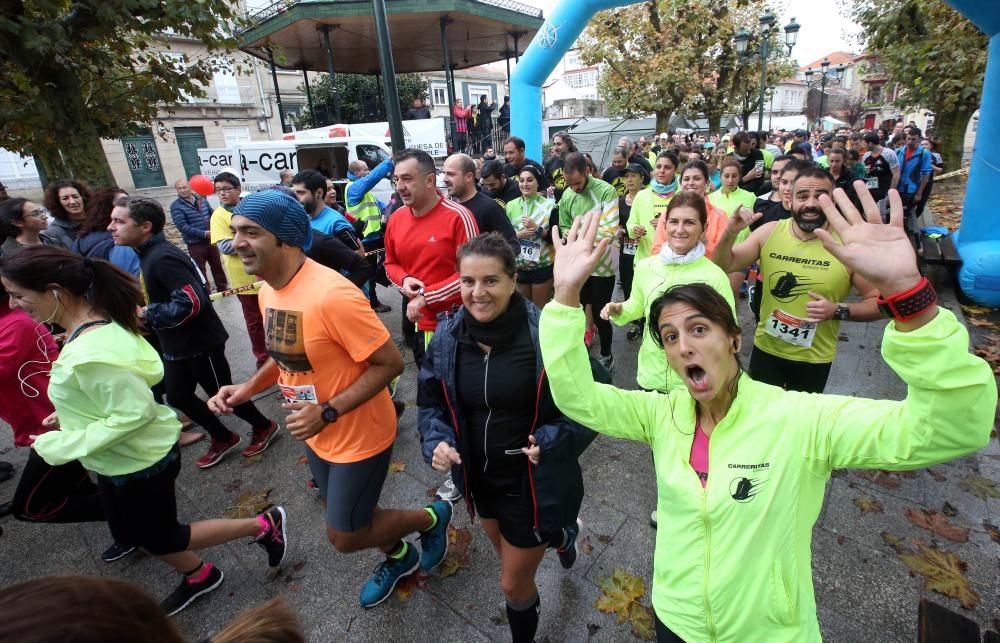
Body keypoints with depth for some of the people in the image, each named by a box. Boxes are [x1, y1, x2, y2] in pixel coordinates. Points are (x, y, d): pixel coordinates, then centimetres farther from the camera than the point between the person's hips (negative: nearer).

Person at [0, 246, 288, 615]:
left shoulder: (90, 354, -34)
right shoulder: (99, 323, -4)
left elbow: (134, 413, -30)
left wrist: (60, 446, -21)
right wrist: (73, 416, 4)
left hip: (138, 462, -9)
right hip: (120, 458, 9)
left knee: (160, 538, 13)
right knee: (132, 533, 25)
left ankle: (263, 526, 21)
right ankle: (198, 577, 45)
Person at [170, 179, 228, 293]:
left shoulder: (202, 199, 4)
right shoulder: (176, 206, -10)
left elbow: (212, 214, 11)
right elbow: (183, 226, -19)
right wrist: (204, 234, -24)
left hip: (210, 240, 4)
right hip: (195, 244, -4)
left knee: (217, 266, 16)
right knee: (200, 270, 7)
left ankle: (223, 288, 32)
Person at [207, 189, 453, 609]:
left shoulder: (332, 295, -30)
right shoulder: (268, 290, -2)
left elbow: (389, 363, -26)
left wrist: (329, 412, -27)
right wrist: (248, 389, -1)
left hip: (358, 436, -8)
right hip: (316, 435, 9)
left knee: (344, 536, 7)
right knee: (346, 515, 25)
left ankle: (432, 518, 30)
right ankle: (399, 557, 53)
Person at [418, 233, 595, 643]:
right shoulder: (447, 338, -10)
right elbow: (432, 402, 3)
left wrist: (552, 441, -28)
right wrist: (436, 441, -15)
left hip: (533, 482, -5)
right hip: (480, 478, 6)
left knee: (514, 585, 14)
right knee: (512, 560, 32)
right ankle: (561, 536, 65)